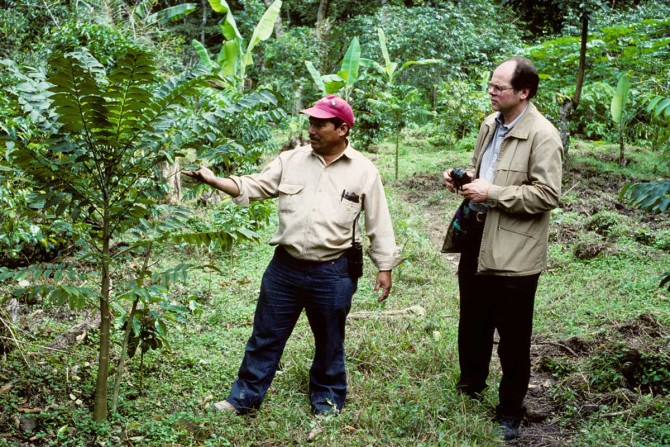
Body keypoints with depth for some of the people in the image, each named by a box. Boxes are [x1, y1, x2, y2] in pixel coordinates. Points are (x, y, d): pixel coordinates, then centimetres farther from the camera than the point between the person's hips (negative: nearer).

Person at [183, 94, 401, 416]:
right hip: (285, 267, 3)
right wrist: (213, 180, -12)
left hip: (333, 273, -2)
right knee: (265, 335, 12)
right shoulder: (291, 160, 3)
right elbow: (253, 186, 2)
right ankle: (245, 397, 25)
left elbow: (378, 223, 0)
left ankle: (327, 401, 31)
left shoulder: (364, 171, -3)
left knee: (329, 342, 13)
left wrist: (385, 268, 0)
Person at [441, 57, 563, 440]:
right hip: (476, 238, 8)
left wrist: (491, 193, -21)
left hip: (512, 251, -8)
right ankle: (470, 387, 42)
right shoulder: (490, 124, 9)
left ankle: (511, 412, 23)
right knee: (472, 324, 22)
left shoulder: (542, 136, -17)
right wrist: (464, 178, 2)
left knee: (513, 338, 7)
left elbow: (547, 195, -22)